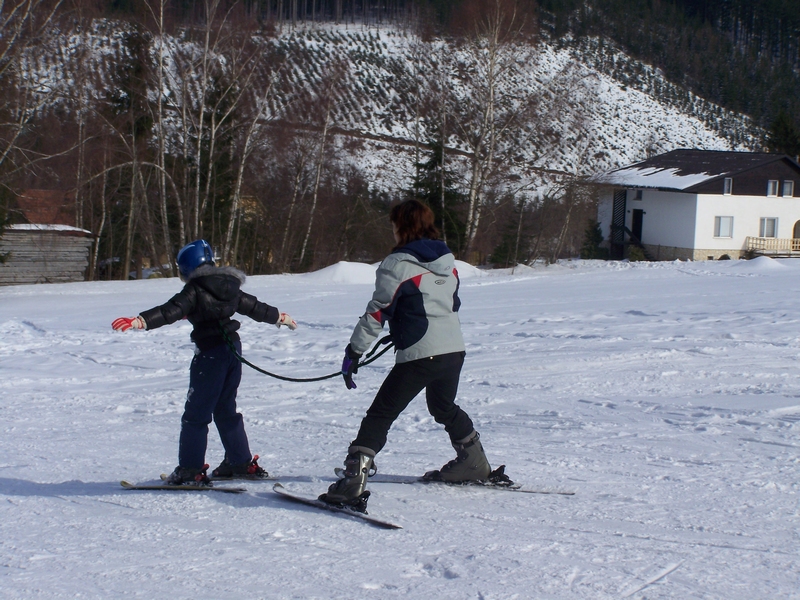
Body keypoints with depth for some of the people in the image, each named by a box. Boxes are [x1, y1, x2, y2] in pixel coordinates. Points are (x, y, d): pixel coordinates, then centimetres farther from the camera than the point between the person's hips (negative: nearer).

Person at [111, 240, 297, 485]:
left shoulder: (194, 290, -9)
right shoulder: (228, 287, 11)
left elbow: (170, 312, -22)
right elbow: (254, 307, 23)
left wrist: (138, 322, -30)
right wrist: (280, 317, 39)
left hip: (210, 352, -7)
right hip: (233, 348, 8)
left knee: (196, 414, -4)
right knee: (226, 410, 20)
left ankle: (191, 470, -7)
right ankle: (241, 462, 23)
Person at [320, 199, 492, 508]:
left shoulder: (397, 264, -9)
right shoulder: (448, 260, 11)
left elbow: (376, 313, -9)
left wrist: (353, 352, -5)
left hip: (418, 356, -7)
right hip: (454, 351, 7)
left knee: (380, 416, -5)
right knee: (444, 407, 32)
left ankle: (353, 482, -15)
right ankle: (474, 463, 44)